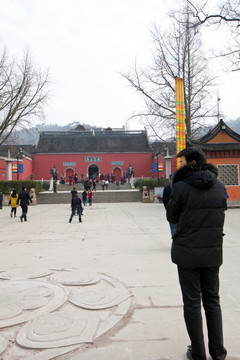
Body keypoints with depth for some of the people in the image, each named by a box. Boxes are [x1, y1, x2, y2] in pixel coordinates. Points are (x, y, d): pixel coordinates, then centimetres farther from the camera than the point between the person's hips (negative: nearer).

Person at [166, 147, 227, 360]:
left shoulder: (181, 187, -13)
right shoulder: (219, 187, 1)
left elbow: (172, 218, -3)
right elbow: (220, 216, 11)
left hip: (188, 252, -4)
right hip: (213, 252, 4)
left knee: (192, 302, 9)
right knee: (212, 300, 18)